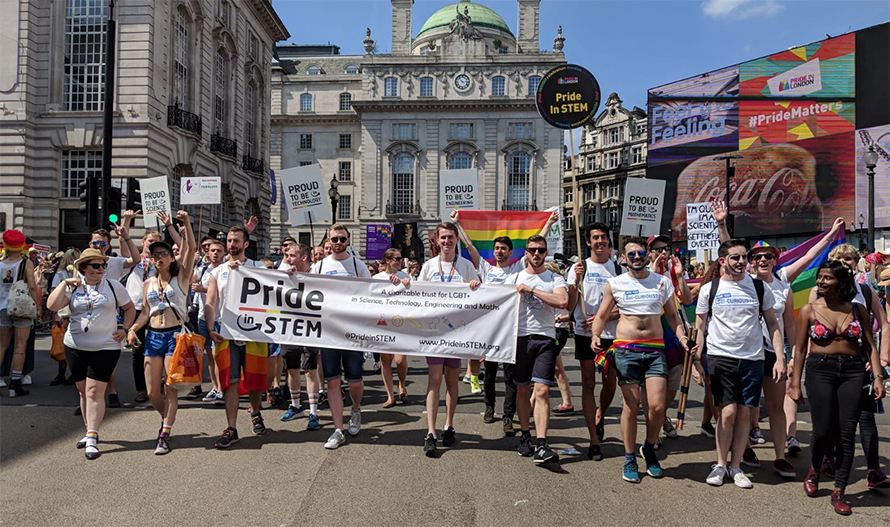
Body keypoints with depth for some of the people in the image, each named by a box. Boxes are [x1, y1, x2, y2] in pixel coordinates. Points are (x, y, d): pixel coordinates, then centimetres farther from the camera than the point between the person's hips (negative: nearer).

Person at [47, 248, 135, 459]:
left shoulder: (113, 286, 2)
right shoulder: (73, 287, 5)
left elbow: (130, 308, 11)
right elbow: (52, 305, -9)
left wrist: (124, 329, -1)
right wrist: (65, 283, -10)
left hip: (105, 348, -3)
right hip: (75, 347, 3)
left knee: (95, 392, -9)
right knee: (84, 391, 12)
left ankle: (92, 439, -9)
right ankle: (90, 431, 26)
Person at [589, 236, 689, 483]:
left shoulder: (663, 281, 10)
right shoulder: (615, 284, 6)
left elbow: (673, 315, 16)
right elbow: (602, 315, 10)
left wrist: (682, 336, 0)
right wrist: (595, 335, -9)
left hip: (655, 349, 1)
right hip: (626, 349, -1)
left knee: (657, 406, -7)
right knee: (631, 406, 2)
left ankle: (649, 448, 21)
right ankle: (630, 459, 17)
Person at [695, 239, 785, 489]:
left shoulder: (760, 288, 7)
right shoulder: (709, 289, 2)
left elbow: (773, 324, 11)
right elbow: (700, 327, 6)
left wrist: (780, 358, 2)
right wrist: (696, 360, -1)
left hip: (753, 359, 2)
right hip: (720, 357, -2)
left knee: (744, 413, 4)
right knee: (728, 412, -7)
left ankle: (736, 466, 17)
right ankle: (720, 464, 11)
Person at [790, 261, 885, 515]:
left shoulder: (858, 310, 7)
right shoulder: (809, 310, 3)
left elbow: (870, 346, 7)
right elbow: (800, 349, 4)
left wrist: (877, 376, -5)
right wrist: (795, 384, 2)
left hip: (853, 372, 2)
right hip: (820, 370, -1)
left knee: (847, 433, -1)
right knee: (824, 430, -8)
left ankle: (839, 492, 11)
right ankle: (814, 469, 24)